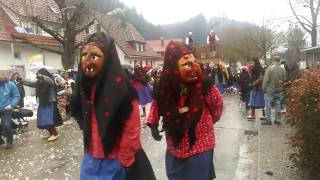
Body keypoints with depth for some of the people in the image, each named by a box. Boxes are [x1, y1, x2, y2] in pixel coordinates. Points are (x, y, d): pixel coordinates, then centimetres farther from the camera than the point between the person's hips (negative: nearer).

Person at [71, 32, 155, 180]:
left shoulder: (120, 88, -21)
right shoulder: (85, 85, 0)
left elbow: (132, 130, -18)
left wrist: (123, 162, -12)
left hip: (115, 163, -6)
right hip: (91, 159, 6)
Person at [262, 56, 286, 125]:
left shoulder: (270, 68, -13)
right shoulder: (283, 69, 0)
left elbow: (266, 79, -12)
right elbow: (284, 80, 5)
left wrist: (264, 88, -2)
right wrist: (281, 86, 18)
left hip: (270, 90, -4)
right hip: (279, 90, 4)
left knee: (268, 105, 3)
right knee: (278, 105, 11)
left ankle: (268, 120, 6)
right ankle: (278, 120, 17)